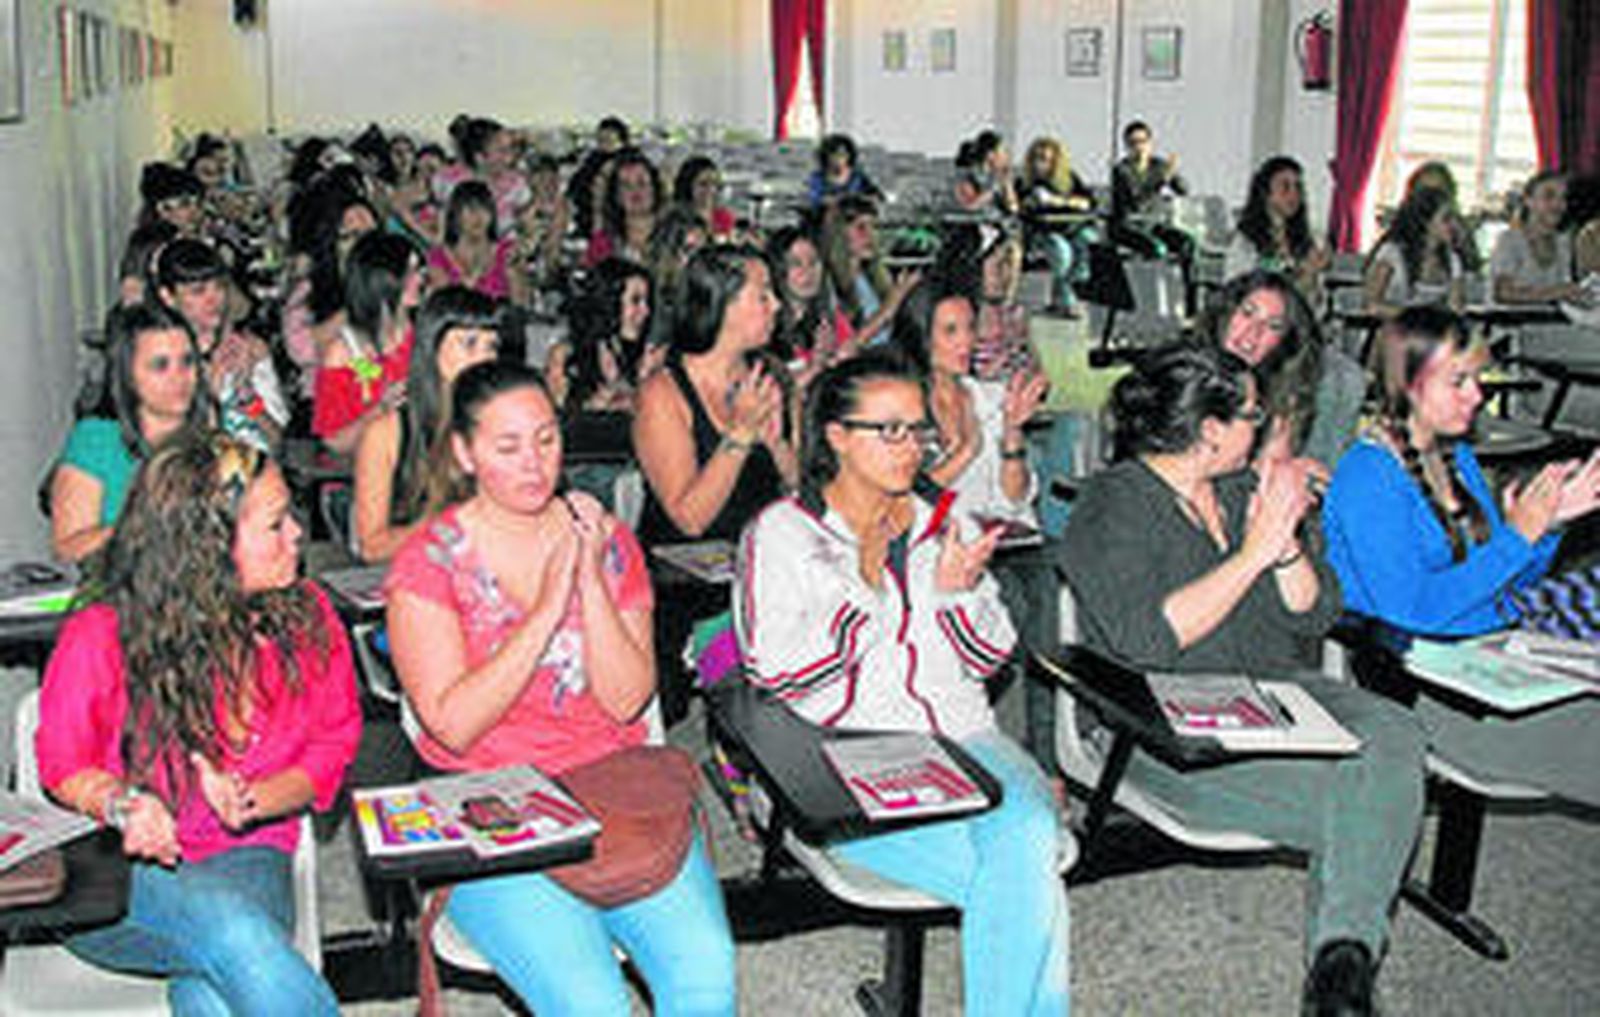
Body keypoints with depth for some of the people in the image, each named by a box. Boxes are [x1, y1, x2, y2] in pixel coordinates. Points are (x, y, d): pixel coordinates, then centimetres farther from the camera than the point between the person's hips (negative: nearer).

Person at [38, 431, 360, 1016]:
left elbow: (332, 745, 9)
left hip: (246, 855, 2)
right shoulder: (101, 637, -11)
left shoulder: (306, 618, -1)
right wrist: (122, 803, -19)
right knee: (230, 929, -35)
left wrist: (251, 801, -11)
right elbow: (63, 764, 5)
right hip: (120, 867, -2)